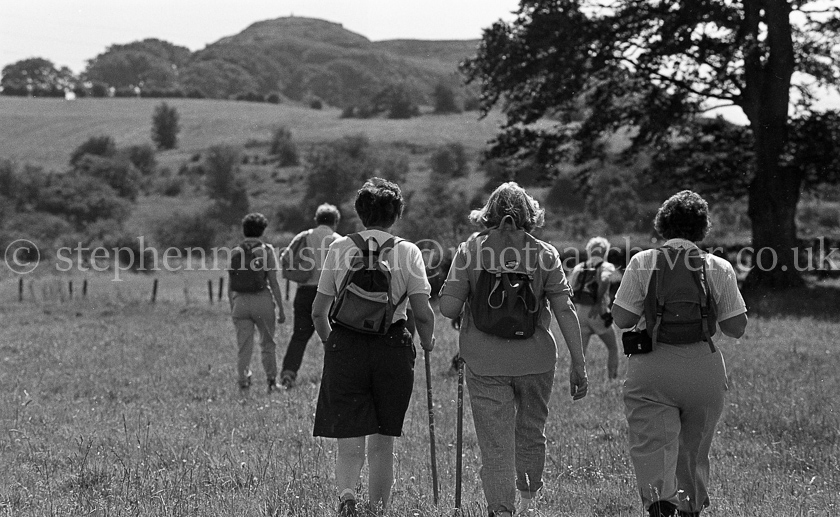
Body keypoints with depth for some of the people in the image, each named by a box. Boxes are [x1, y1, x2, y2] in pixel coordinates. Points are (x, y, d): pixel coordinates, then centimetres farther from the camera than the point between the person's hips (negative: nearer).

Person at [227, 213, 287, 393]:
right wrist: (280, 308, -1)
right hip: (262, 299, -2)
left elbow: (230, 284, 6)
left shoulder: (235, 252, 4)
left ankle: (242, 382, 0)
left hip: (240, 302, 2)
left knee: (244, 346, 7)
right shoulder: (266, 250, -4)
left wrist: (231, 307, 16)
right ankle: (271, 381, 18)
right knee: (267, 344, 13)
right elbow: (273, 282, -6)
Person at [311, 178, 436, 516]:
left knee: (349, 443, 0)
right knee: (382, 444, 13)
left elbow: (318, 312, 4)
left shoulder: (339, 248, 2)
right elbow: (423, 314, -6)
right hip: (393, 349, 0)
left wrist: (329, 341, 23)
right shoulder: (407, 252, -1)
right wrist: (427, 343, 14)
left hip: (346, 346, 0)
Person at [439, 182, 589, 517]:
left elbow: (448, 308, -9)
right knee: (531, 433, 23)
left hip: (484, 363, -2)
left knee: (495, 445, 1)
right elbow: (565, 311, -6)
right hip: (536, 360, 2)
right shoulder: (545, 254, -1)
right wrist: (578, 363, -2)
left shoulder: (470, 251, -4)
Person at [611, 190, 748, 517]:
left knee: (652, 444, -9)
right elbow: (736, 328, 3)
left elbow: (621, 318, -3)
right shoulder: (720, 268, 2)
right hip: (704, 371, 2)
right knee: (694, 450, 19)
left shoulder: (642, 262, -2)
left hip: (652, 370, -2)